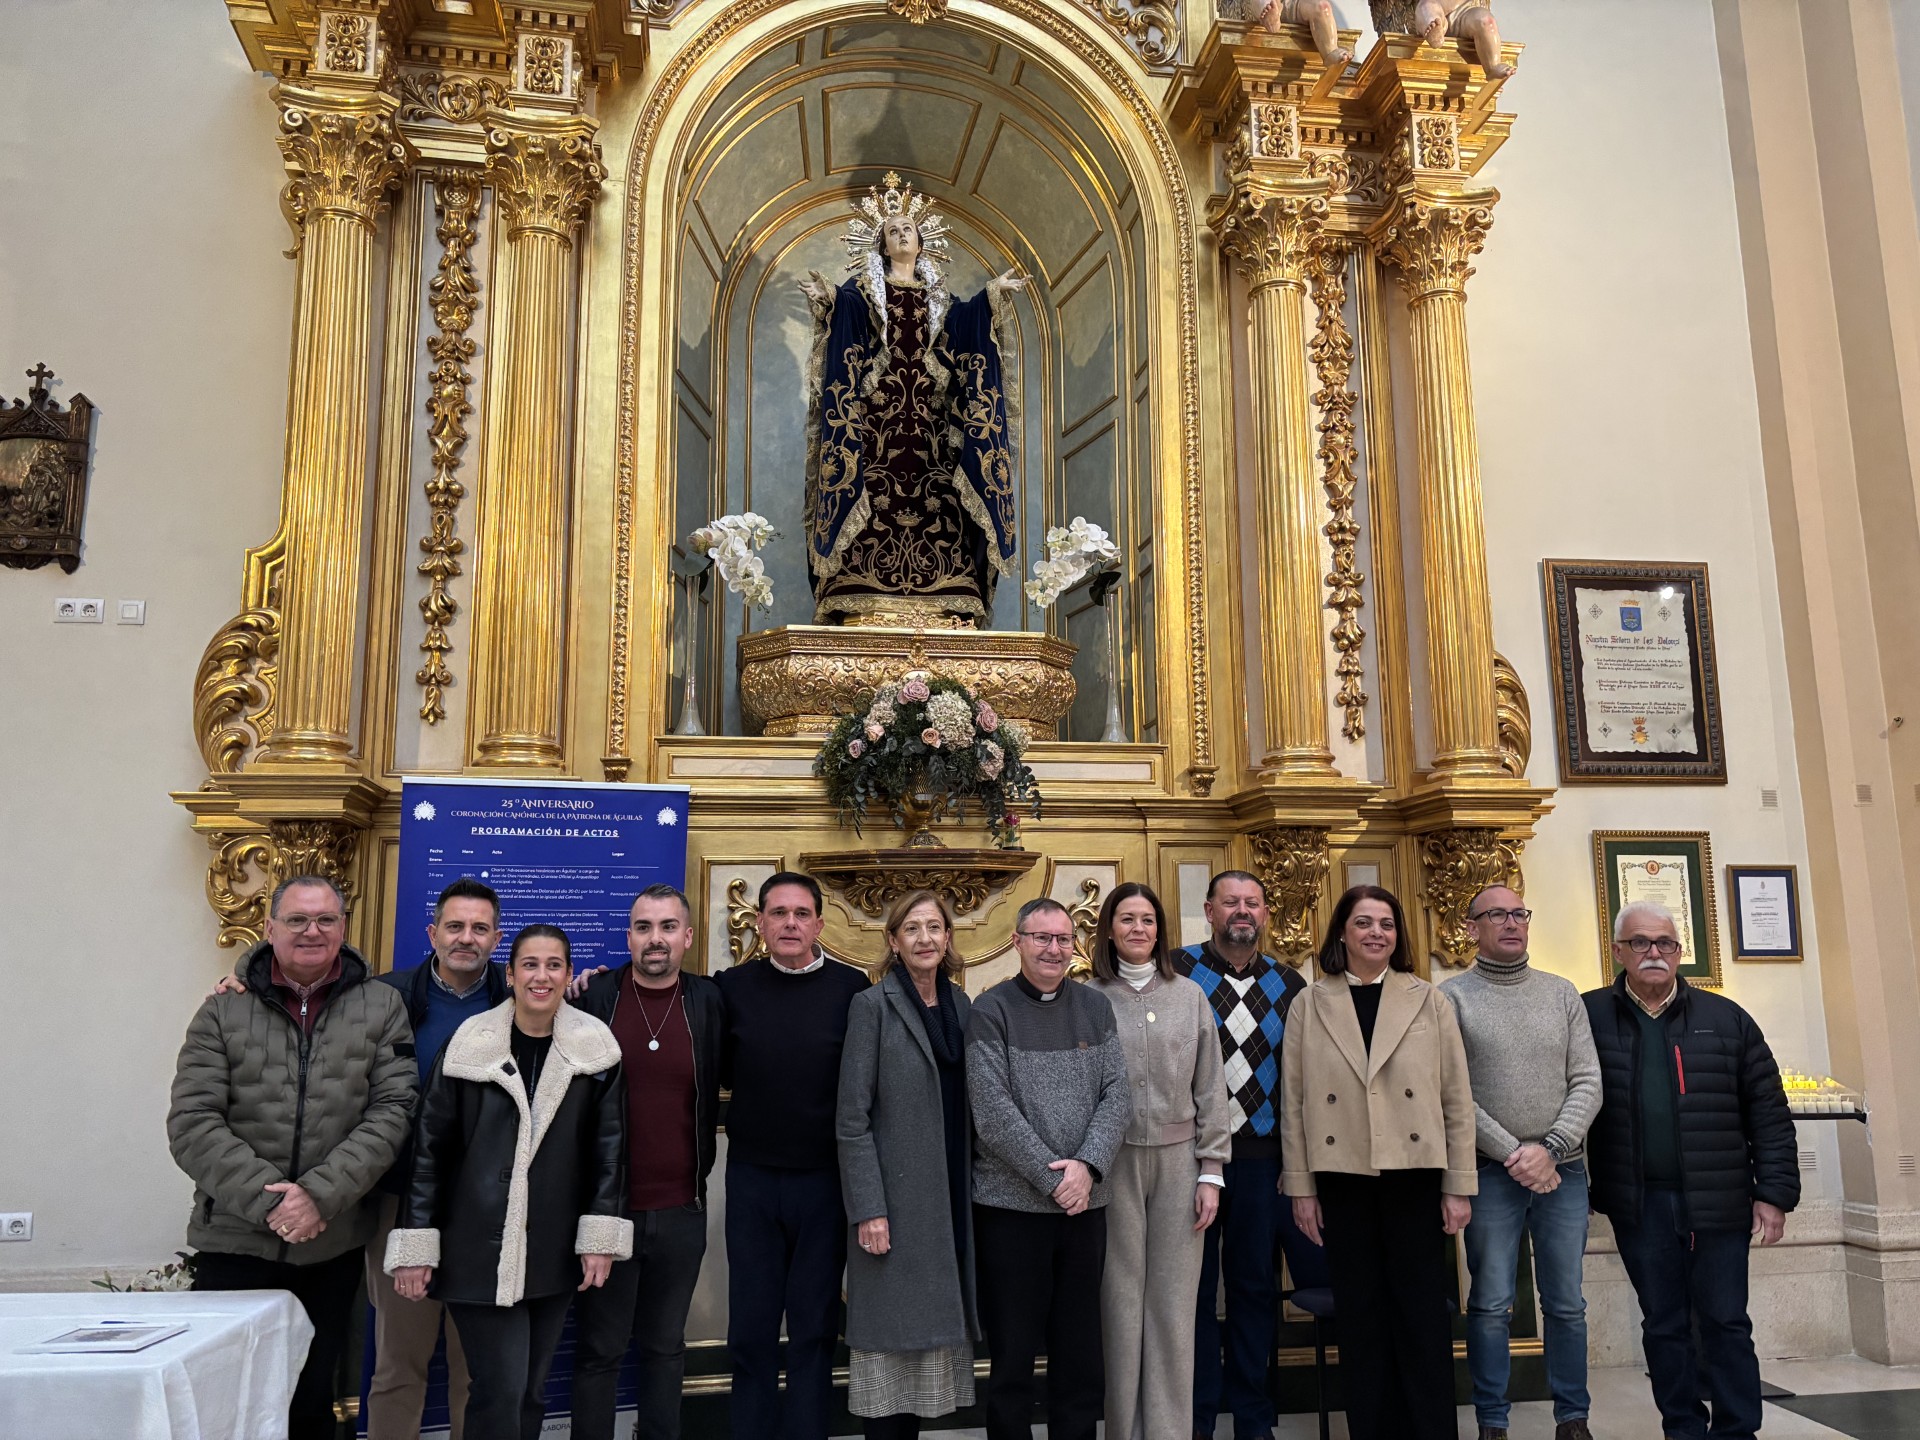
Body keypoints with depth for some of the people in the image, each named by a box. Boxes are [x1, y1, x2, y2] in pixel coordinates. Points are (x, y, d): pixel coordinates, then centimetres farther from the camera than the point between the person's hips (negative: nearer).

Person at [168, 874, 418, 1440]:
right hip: (234, 1241, 0)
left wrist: (320, 1194, -17)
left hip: (333, 1246, 0)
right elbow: (191, 1125, -5)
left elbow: (390, 1112, -6)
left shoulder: (381, 1007, 1)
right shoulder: (225, 1011, 2)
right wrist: (267, 1198, -16)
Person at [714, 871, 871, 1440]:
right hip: (751, 1177, 1)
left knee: (815, 1329, 10)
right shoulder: (733, 986, -1)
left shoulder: (851, 987, -6)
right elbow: (722, 1071, 10)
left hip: (825, 1178, -1)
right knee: (750, 1329, 10)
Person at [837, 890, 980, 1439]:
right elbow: (851, 1118, -10)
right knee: (890, 1332, 1)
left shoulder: (959, 1004, 8)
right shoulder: (873, 1006, -8)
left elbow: (967, 1104, 13)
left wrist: (972, 1192, 7)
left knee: (931, 1327, 11)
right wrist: (868, 1209, -14)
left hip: (951, 1199, 5)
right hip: (896, 1198, -5)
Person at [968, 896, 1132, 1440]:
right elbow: (992, 1110, -11)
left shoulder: (1094, 1007, 7)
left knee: (1082, 1351, 12)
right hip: (1011, 1205, -3)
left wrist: (1087, 1165, -13)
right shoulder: (991, 1011, -5)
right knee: (1012, 1354, 6)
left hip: (1085, 1203, 4)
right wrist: (1053, 1179, -13)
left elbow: (1117, 1095, 1)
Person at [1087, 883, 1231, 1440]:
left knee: (1172, 1300, 5)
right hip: (1114, 1160, -1)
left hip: (1178, 1160, 2)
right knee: (1120, 1297, 5)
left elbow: (1210, 1089, 6)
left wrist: (1210, 1173, 2)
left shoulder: (1189, 997, 5)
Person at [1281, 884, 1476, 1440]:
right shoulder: (1310, 1004, 3)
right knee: (1359, 1315, 9)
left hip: (1415, 1175, 0)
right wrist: (1301, 1187, 0)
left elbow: (1458, 1099, 3)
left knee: (1422, 1314, 5)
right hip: (1342, 1178, 1)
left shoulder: (1429, 1001, 3)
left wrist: (1459, 1186, -1)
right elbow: (1295, 1101, 3)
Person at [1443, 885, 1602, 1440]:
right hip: (1491, 1172, -3)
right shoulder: (1452, 997, -2)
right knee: (1490, 1305, 4)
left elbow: (1587, 1082, 2)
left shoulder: (1563, 993, 8)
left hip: (1562, 1168, 3)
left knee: (1567, 1304, 10)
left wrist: (1550, 1150, -10)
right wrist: (1512, 1153, -12)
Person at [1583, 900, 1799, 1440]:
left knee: (1726, 1324, 6)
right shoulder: (1590, 1016, 0)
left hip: (1718, 1203, 0)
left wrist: (1775, 1191, -2)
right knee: (1663, 1327, 11)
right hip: (1639, 1206, 0)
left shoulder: (1726, 1019, 3)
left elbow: (1769, 1112, 4)